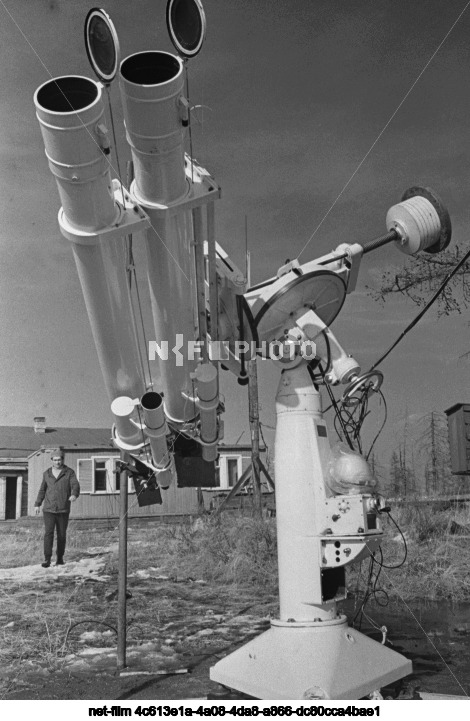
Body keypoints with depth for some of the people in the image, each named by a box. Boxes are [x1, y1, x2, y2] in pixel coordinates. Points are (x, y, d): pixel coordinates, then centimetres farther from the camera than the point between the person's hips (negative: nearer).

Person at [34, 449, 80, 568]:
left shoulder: (69, 472, -2)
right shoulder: (47, 473, 7)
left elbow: (75, 485, -17)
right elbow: (42, 489, 17)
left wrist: (74, 495, -38)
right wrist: (37, 504, 16)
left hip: (63, 510, -1)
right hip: (49, 509, 1)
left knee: (61, 535, 7)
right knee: (48, 533, -11)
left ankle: (60, 557, 24)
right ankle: (47, 560, -12)